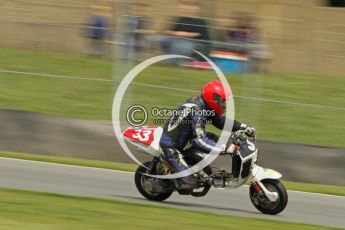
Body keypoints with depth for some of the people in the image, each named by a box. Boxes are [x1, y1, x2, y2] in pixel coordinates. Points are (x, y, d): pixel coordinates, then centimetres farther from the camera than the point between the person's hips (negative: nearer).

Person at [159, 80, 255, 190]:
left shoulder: (205, 107, 2)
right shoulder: (196, 111, -27)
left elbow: (220, 121, 15)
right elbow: (200, 141, -33)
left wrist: (244, 127, 5)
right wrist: (224, 149, -37)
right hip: (172, 147, -10)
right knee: (189, 184, -20)